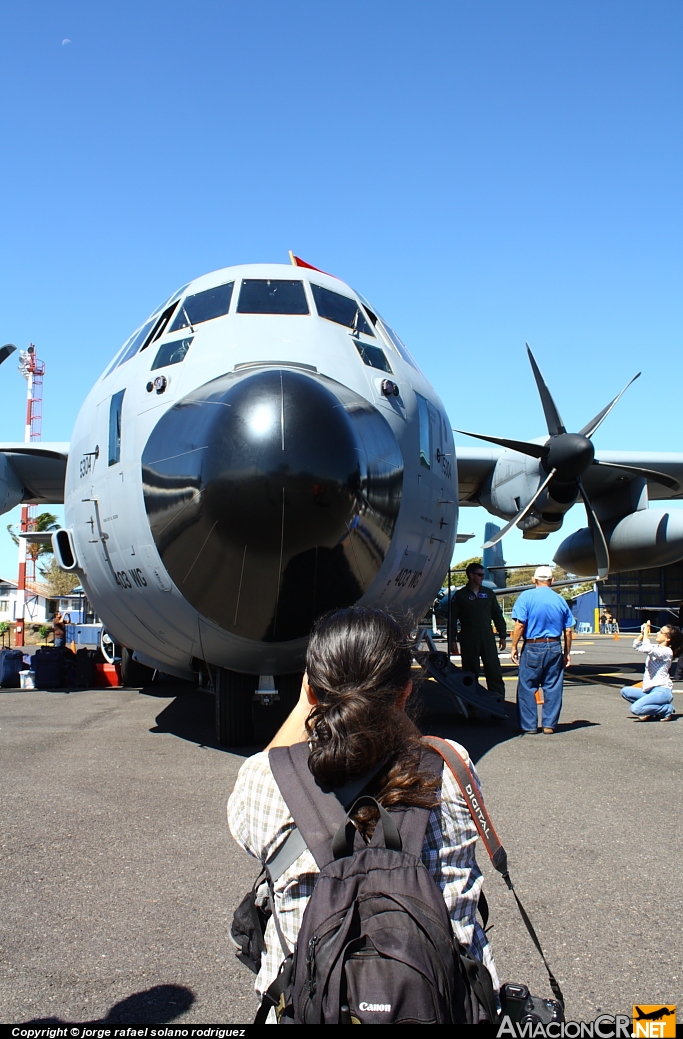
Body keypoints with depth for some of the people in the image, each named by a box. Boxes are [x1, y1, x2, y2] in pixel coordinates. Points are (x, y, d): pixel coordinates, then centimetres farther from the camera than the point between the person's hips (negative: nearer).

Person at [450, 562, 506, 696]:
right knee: (470, 673, 3)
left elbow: (497, 615, 16)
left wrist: (502, 635, 11)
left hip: (487, 637, 2)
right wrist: (453, 640, -3)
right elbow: (452, 618, 2)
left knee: (494, 671, -2)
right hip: (468, 639, -2)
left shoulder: (488, 593, 12)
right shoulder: (460, 595, 3)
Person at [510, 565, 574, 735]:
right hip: (555, 648, 3)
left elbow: (520, 625, -11)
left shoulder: (527, 597, -4)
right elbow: (568, 630, 7)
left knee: (527, 688, 5)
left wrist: (514, 647, -4)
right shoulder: (560, 600, 6)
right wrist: (567, 653, 16)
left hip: (533, 648, -3)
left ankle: (529, 725, 7)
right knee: (553, 688, 10)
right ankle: (549, 725, 14)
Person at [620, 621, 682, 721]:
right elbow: (637, 646, 19)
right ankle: (653, 710, 4)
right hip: (650, 690, 9)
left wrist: (646, 632, -16)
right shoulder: (655, 647, 13)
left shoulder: (667, 651, -13)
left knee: (635, 709, -25)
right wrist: (642, 633, 6)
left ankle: (667, 709, -5)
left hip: (662, 691, -9)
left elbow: (647, 649, -29)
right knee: (625, 691, 5)